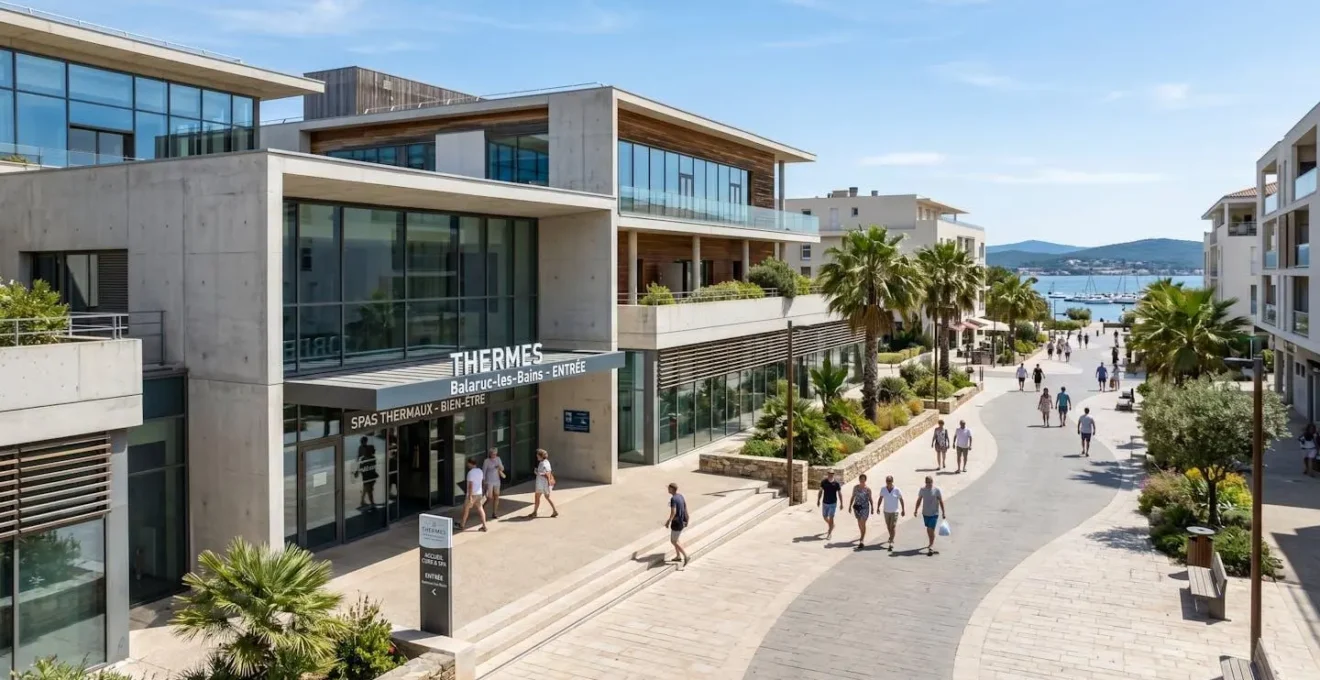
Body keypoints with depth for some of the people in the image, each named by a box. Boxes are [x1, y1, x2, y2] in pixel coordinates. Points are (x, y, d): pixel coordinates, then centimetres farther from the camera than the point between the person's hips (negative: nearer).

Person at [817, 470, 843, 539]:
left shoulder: (836, 483, -13)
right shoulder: (823, 482, -8)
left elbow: (839, 493, -3)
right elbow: (820, 491, 5)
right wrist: (818, 500, 5)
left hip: (833, 503, -4)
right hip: (825, 503, 4)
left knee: (831, 518, -6)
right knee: (824, 516, 17)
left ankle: (829, 534, 4)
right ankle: (832, 526, 46)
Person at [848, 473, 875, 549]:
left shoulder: (867, 489, -6)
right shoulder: (855, 487, 3)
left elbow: (870, 499, 1)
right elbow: (853, 497, 10)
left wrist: (872, 507, -1)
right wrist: (850, 506, 8)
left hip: (865, 507, -4)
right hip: (857, 507, 4)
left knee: (863, 524, -9)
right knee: (859, 523, 17)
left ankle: (862, 541, -12)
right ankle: (862, 536, 40)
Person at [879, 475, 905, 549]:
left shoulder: (896, 490, -15)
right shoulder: (883, 489, -7)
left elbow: (901, 500, -4)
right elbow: (881, 498, 7)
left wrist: (903, 510, 0)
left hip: (895, 511, -3)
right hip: (886, 511, 4)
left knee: (893, 527, -11)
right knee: (888, 526, 19)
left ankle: (891, 544, -12)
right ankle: (891, 537, 47)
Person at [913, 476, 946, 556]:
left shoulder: (937, 490, -10)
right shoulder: (922, 489, 0)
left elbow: (941, 501, -5)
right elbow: (919, 500, 11)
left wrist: (943, 512, -6)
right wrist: (916, 510, 9)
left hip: (934, 514, -4)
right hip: (925, 513, 4)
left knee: (931, 530, -10)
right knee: (928, 529, 17)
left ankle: (931, 546, -2)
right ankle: (931, 543, 36)